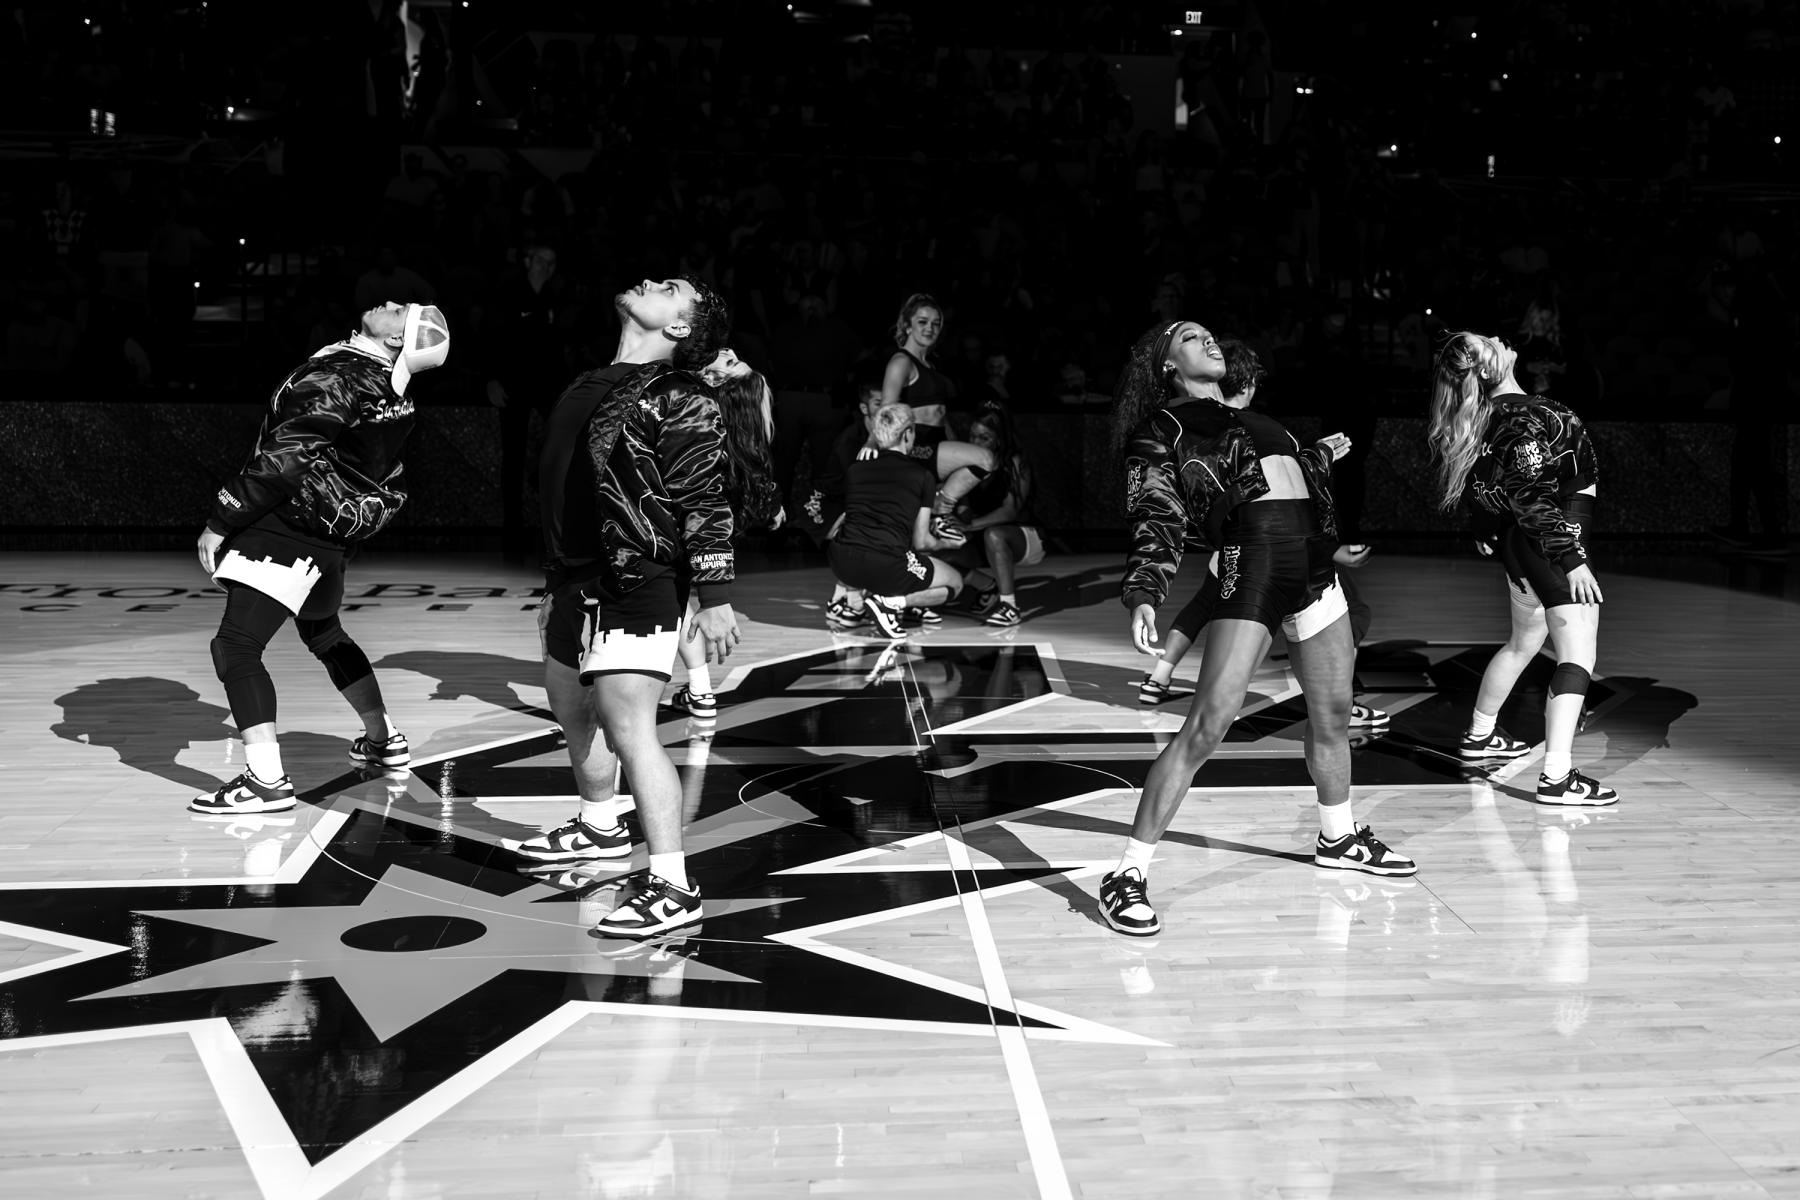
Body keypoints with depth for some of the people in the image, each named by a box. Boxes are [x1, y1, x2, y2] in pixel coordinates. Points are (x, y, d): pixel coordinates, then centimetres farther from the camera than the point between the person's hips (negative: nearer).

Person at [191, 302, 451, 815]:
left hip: (287, 534, -9)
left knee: (235, 647, -10)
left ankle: (266, 779, -16)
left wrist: (220, 521, -15)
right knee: (323, 633, 29)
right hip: (332, 536, 9)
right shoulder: (390, 386, 5)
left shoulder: (336, 380, -22)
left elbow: (282, 462, -23)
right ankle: (383, 739, 41)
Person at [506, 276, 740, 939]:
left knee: (627, 725, -16)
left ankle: (670, 885, -13)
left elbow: (705, 504, -16)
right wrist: (555, 586, 24)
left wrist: (714, 597, -21)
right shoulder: (585, 389, 15)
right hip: (578, 583, 10)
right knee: (570, 704, 23)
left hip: (640, 589, -10)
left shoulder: (682, 402, -10)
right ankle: (600, 824, 46)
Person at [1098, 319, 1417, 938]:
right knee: (1206, 727, -16)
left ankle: (1338, 838, 40)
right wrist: (1144, 596, -20)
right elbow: (1156, 521, -6)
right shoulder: (1163, 429, 3)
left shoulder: (1247, 418, 24)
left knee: (1332, 711, 16)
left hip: (1312, 558, 7)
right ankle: (1128, 876, -12)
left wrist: (1321, 457, 42)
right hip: (1249, 559, -7)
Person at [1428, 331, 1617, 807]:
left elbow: (1478, 494, 14)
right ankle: (1557, 777, -20)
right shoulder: (1522, 419, -23)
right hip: (1552, 542, -10)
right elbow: (1535, 501, -25)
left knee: (1526, 639, 27)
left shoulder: (1484, 419, 4)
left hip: (1518, 543, 10)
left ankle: (1480, 735, 41)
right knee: (1577, 653, -12)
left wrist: (1493, 537, 25)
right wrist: (1573, 559, -22)